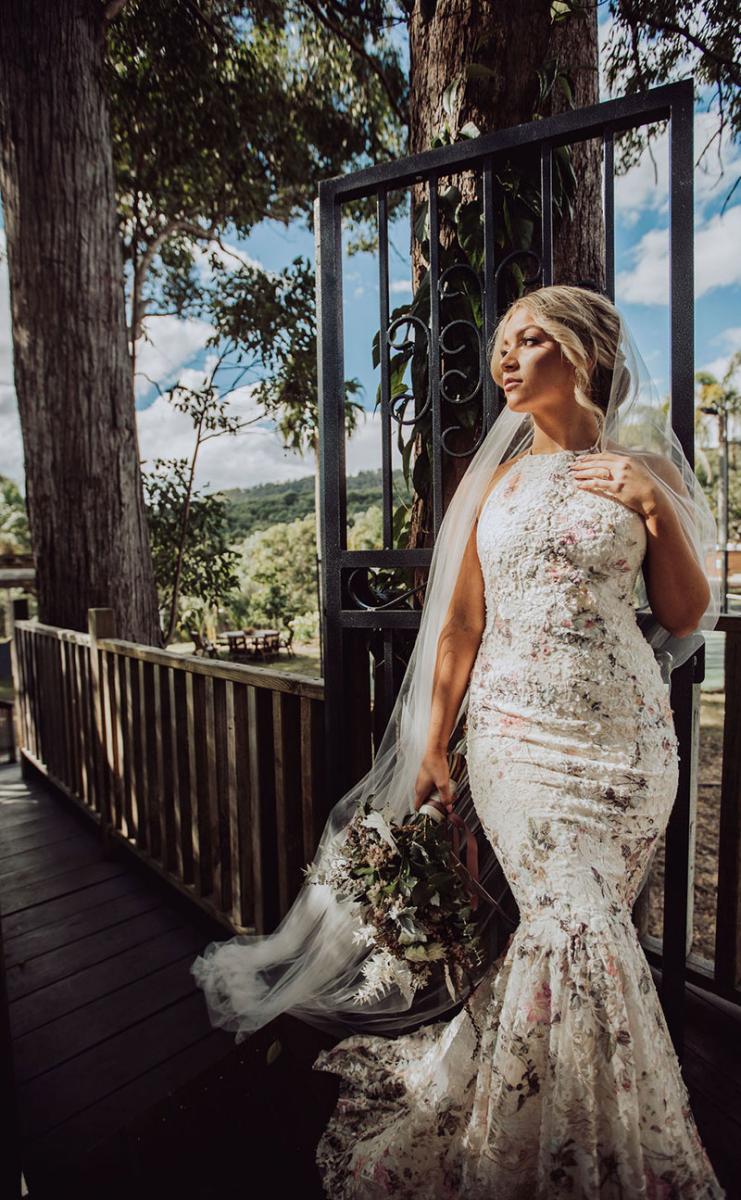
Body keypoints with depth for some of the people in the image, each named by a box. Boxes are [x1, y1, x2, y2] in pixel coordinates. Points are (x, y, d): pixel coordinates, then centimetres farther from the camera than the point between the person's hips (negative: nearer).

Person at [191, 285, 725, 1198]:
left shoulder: (642, 466, 6)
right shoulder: (492, 478, 7)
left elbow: (686, 618, 5)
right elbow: (461, 624, 5)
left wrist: (659, 508, -9)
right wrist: (431, 748, 3)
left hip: (625, 737, 1)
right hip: (514, 734, 0)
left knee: (561, 932, 6)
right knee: (577, 928, -6)